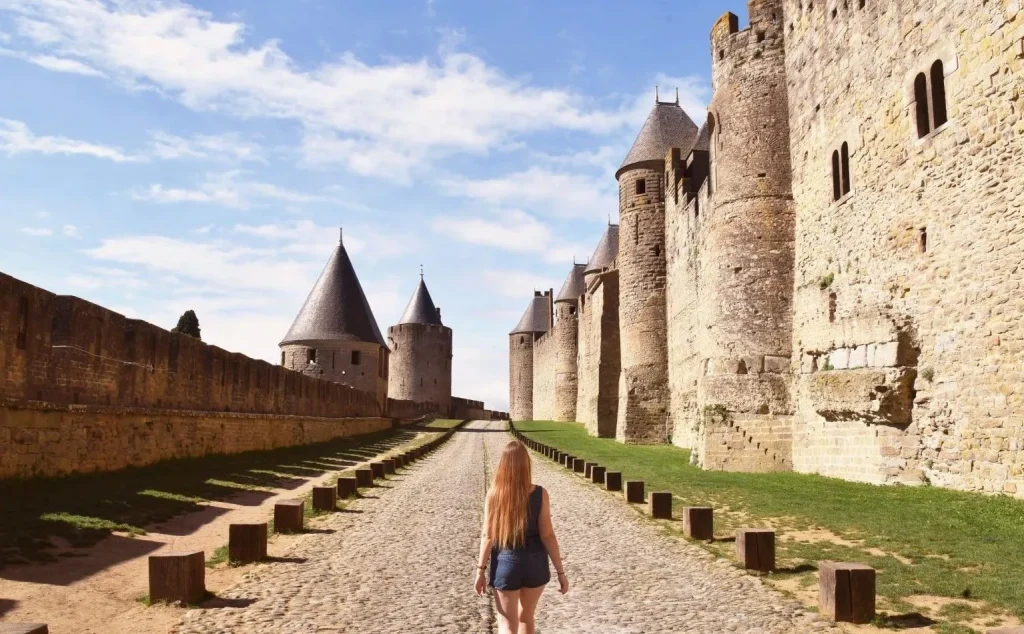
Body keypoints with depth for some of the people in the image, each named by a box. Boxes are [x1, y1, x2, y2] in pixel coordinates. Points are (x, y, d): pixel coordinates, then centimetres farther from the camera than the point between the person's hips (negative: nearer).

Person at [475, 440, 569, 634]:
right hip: (534, 563, 1)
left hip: (505, 563, -1)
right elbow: (547, 535, -10)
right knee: (526, 617, 22)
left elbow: (487, 536, -8)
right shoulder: (540, 494, -11)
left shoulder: (494, 494, -10)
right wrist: (560, 571, -3)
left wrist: (481, 569, 1)